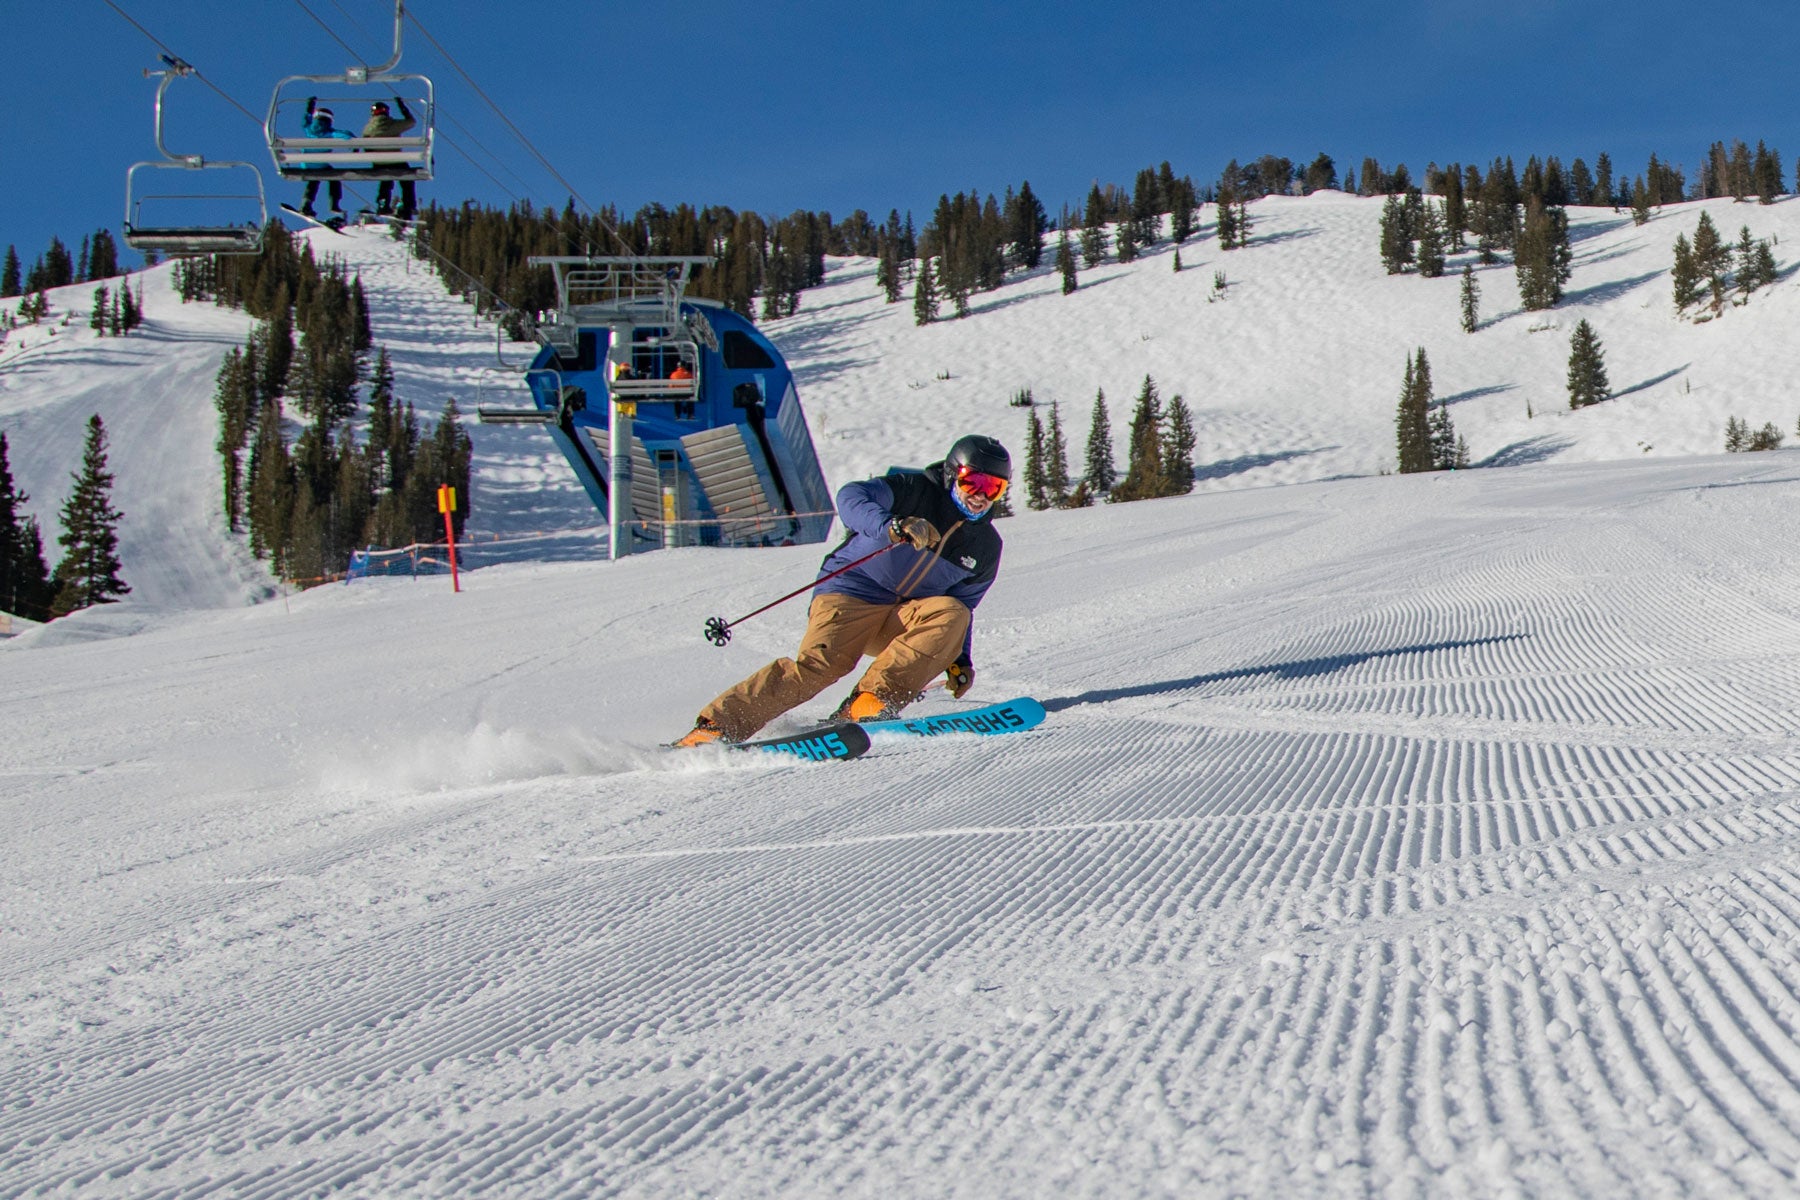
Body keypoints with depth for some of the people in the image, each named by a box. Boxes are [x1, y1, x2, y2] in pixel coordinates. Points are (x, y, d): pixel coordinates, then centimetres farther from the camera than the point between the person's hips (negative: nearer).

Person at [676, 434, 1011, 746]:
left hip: (901, 623, 5)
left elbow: (963, 604, 19)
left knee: (951, 615, -25)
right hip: (850, 594, -5)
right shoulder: (916, 490, -8)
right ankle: (716, 725, -30)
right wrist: (893, 527, -43)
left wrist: (959, 660, 4)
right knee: (822, 662, -28)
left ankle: (872, 703, -30)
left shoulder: (986, 548, 8)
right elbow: (852, 497, -24)